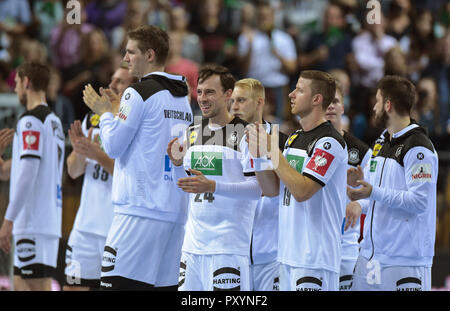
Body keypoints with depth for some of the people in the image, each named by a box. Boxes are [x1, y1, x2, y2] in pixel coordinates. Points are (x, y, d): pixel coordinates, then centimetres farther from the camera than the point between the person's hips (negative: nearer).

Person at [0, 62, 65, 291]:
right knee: (20, 284, 10)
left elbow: (28, 173, -17)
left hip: (33, 223, -9)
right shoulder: (54, 121, 18)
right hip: (51, 219, 9)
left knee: (39, 286, -11)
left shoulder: (30, 120, -10)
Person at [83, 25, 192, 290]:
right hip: (176, 212, 8)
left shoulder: (139, 93, -8)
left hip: (139, 211, -8)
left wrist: (105, 112, 9)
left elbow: (114, 146, -7)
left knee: (116, 282, -9)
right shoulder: (182, 97, 16)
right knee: (165, 284, 4)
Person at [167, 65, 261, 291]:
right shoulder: (193, 132, 15)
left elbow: (258, 187, -13)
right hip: (193, 243, 7)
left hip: (228, 245, -7)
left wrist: (212, 186, -22)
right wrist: (178, 164, 2)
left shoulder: (245, 132, -7)